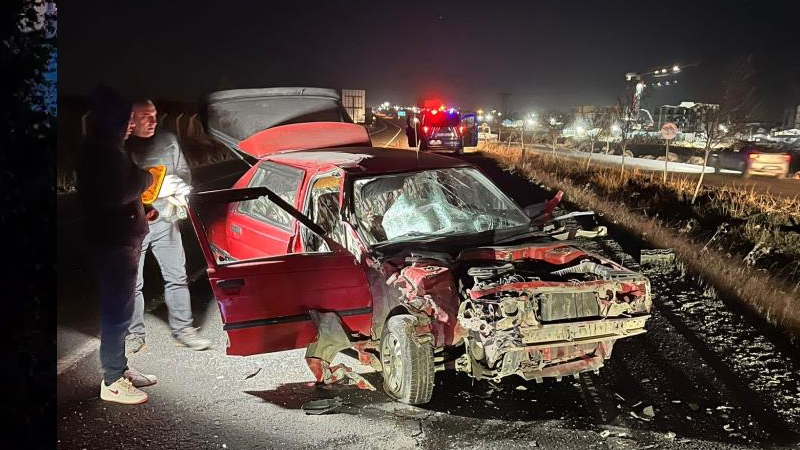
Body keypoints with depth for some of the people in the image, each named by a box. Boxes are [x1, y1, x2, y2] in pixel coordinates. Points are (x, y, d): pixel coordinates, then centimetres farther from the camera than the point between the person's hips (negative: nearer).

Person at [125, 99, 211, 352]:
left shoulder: (168, 140, 9)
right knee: (132, 283, 4)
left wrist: (176, 185, -6)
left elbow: (184, 173, 15)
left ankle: (183, 329, 16)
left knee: (177, 277, 5)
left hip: (165, 220, 3)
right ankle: (134, 334, 18)